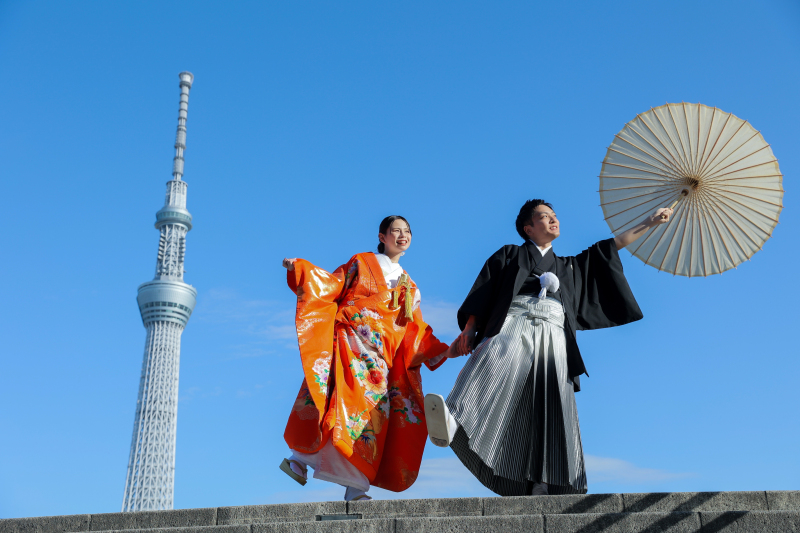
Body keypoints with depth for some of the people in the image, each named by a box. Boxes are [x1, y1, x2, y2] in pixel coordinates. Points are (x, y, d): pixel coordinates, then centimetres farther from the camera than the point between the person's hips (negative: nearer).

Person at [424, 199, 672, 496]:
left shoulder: (570, 267, 33)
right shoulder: (509, 255, 21)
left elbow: (611, 247, 36)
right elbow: (483, 293, 11)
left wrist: (650, 222, 36)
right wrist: (469, 328, -5)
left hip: (552, 337, 4)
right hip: (512, 325, -4)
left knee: (550, 409, -13)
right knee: (493, 365, -36)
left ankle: (542, 487, -17)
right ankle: (451, 425, -58)